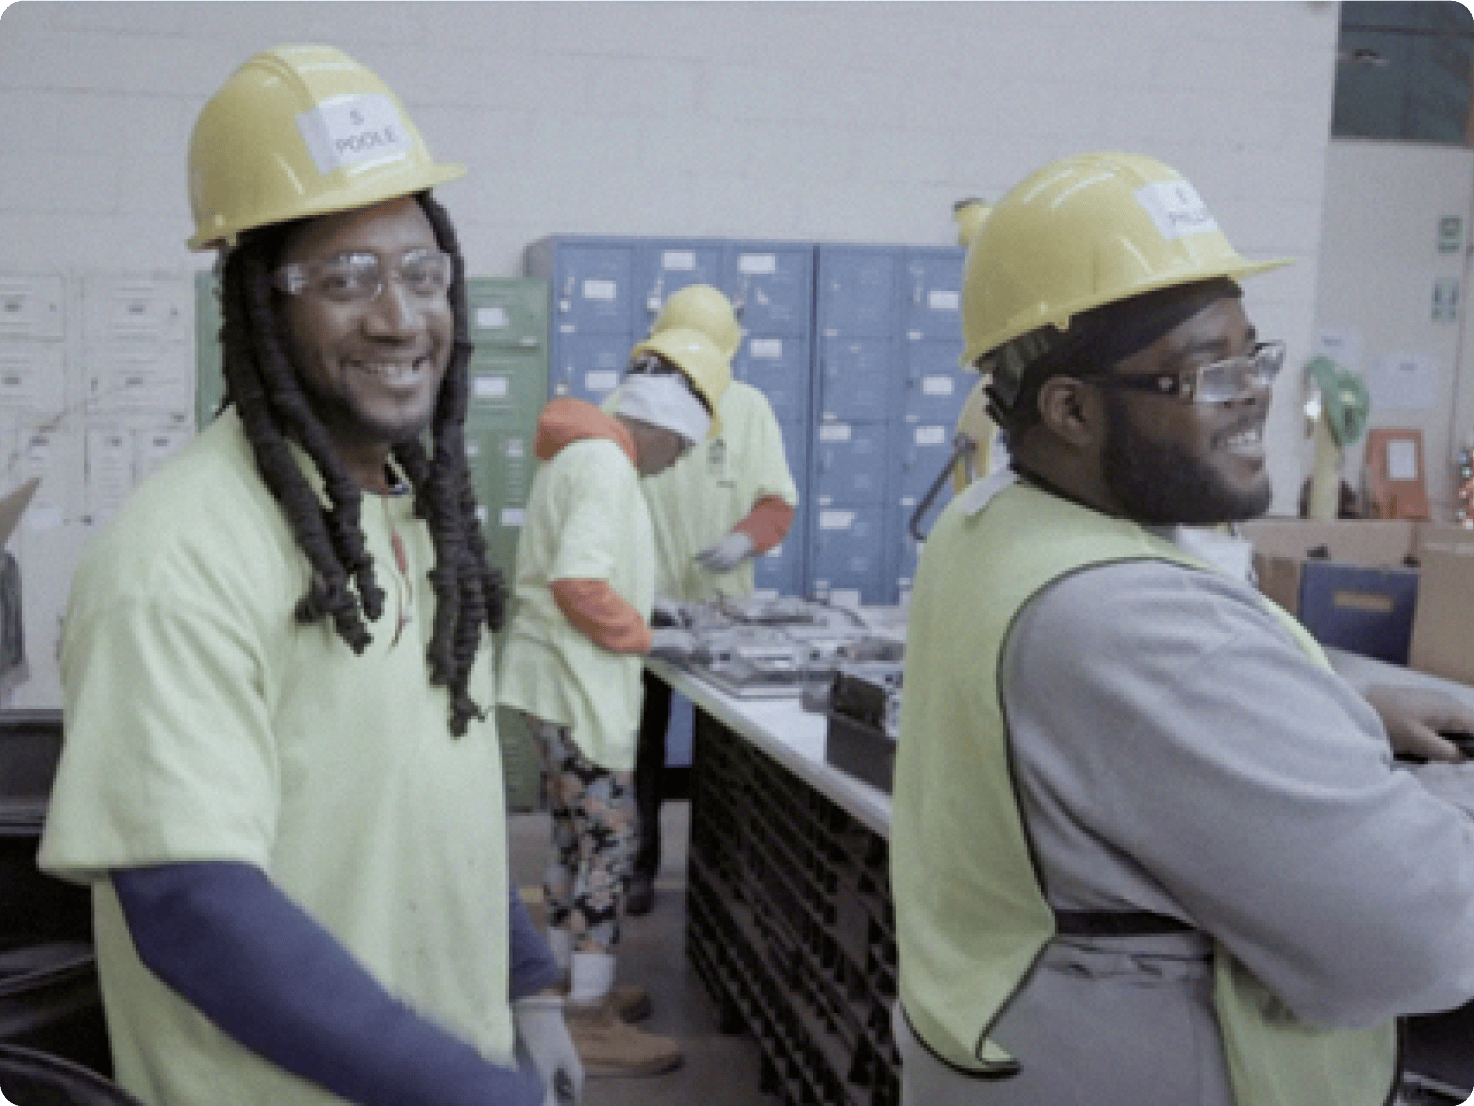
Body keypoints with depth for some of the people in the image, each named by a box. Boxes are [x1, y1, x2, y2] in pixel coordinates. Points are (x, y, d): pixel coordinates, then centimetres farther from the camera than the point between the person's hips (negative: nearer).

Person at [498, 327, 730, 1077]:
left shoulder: (582, 456, 14)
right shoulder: (605, 465, -19)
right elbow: (577, 585, -27)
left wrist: (640, 608, 15)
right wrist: (642, 637, -14)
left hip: (559, 680, 10)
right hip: (577, 685, -10)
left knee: (575, 836, 17)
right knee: (609, 841, -4)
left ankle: (568, 987, 30)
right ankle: (592, 1026, 5)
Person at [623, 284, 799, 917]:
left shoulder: (749, 407, 1)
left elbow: (778, 501, 0)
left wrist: (745, 538, -23)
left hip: (724, 606, 2)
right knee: (641, 744, 6)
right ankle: (638, 866, 19)